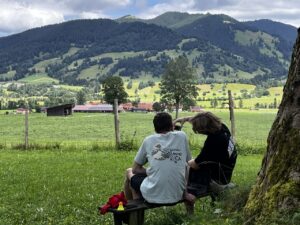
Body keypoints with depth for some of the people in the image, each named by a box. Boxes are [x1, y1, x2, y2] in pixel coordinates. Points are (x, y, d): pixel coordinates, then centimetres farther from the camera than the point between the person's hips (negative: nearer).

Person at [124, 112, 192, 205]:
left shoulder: (149, 140, 3)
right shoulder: (182, 136, 4)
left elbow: (135, 169, 11)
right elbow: (188, 163, 14)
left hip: (153, 196, -2)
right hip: (177, 195, 3)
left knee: (129, 172, 27)